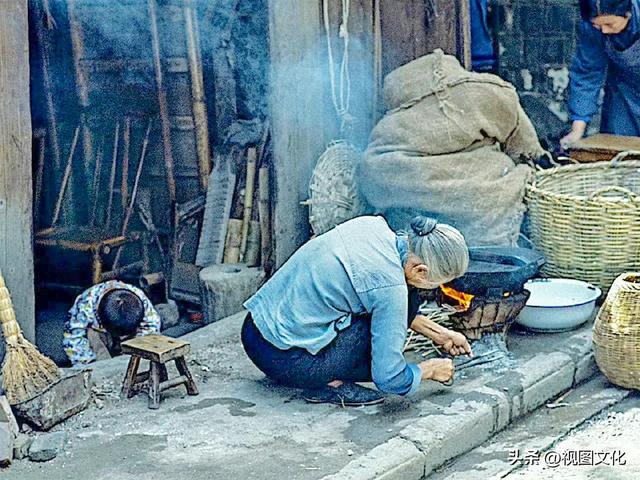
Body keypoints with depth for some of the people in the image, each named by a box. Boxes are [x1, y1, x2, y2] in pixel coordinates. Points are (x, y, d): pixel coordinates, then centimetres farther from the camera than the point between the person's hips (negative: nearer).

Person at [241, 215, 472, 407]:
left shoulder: (371, 225, 0)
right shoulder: (391, 287, -21)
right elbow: (390, 379, -15)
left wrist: (438, 333, 21)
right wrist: (429, 369, 5)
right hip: (285, 361, -8)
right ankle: (333, 383, -4)